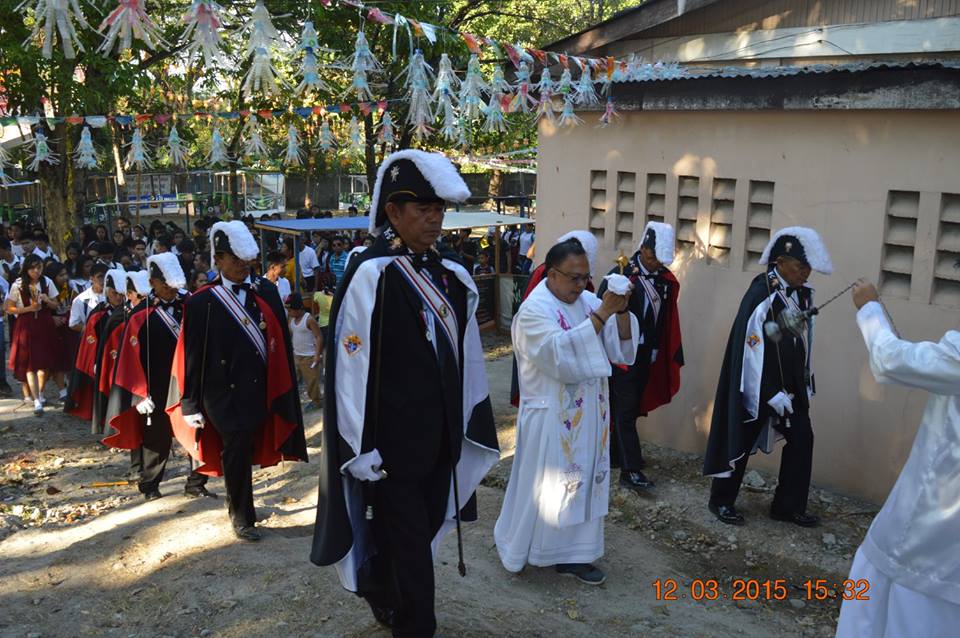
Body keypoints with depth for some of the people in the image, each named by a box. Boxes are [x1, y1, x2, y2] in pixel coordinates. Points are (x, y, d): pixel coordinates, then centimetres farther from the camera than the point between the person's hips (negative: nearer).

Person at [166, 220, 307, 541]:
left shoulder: (266, 290, 2)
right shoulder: (202, 302, -5)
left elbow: (281, 339, 4)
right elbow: (193, 355, -3)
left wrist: (284, 386, 2)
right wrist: (191, 405, -4)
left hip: (262, 388, 3)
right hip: (226, 394, -3)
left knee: (247, 449, 15)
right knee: (237, 450, -1)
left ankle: (238, 502, 38)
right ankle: (241, 517, 18)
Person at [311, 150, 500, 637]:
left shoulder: (452, 279, 5)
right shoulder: (370, 276, -15)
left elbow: (468, 361, 10)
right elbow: (350, 368, -15)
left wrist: (469, 429, 12)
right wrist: (363, 451, -14)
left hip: (440, 438, 7)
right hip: (393, 442, -6)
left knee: (416, 533, 20)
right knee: (408, 543, 6)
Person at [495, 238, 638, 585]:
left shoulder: (588, 300, 4)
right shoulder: (534, 311, -15)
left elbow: (620, 348, -1)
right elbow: (561, 355, -28)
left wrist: (622, 311, -18)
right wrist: (601, 314, -29)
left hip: (589, 415, 7)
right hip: (552, 418, -6)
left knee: (583, 480, 13)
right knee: (544, 484, 6)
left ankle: (573, 552, 26)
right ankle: (521, 546, 26)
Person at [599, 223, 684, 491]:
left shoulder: (666, 280, 4)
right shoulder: (622, 273, -14)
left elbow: (667, 322, 8)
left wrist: (671, 356, 8)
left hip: (647, 356, 6)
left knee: (631, 408, 16)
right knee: (626, 409, -3)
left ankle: (615, 452, 32)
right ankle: (631, 471, -1)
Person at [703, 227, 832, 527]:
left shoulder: (803, 293, 1)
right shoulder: (761, 293, -20)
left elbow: (806, 339, 10)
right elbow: (752, 347, -20)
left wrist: (806, 382, 12)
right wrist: (771, 392, -18)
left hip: (792, 384, 7)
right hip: (759, 384, -7)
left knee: (802, 439, 7)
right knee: (743, 439, 6)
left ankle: (788, 506, 22)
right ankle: (721, 501, 23)